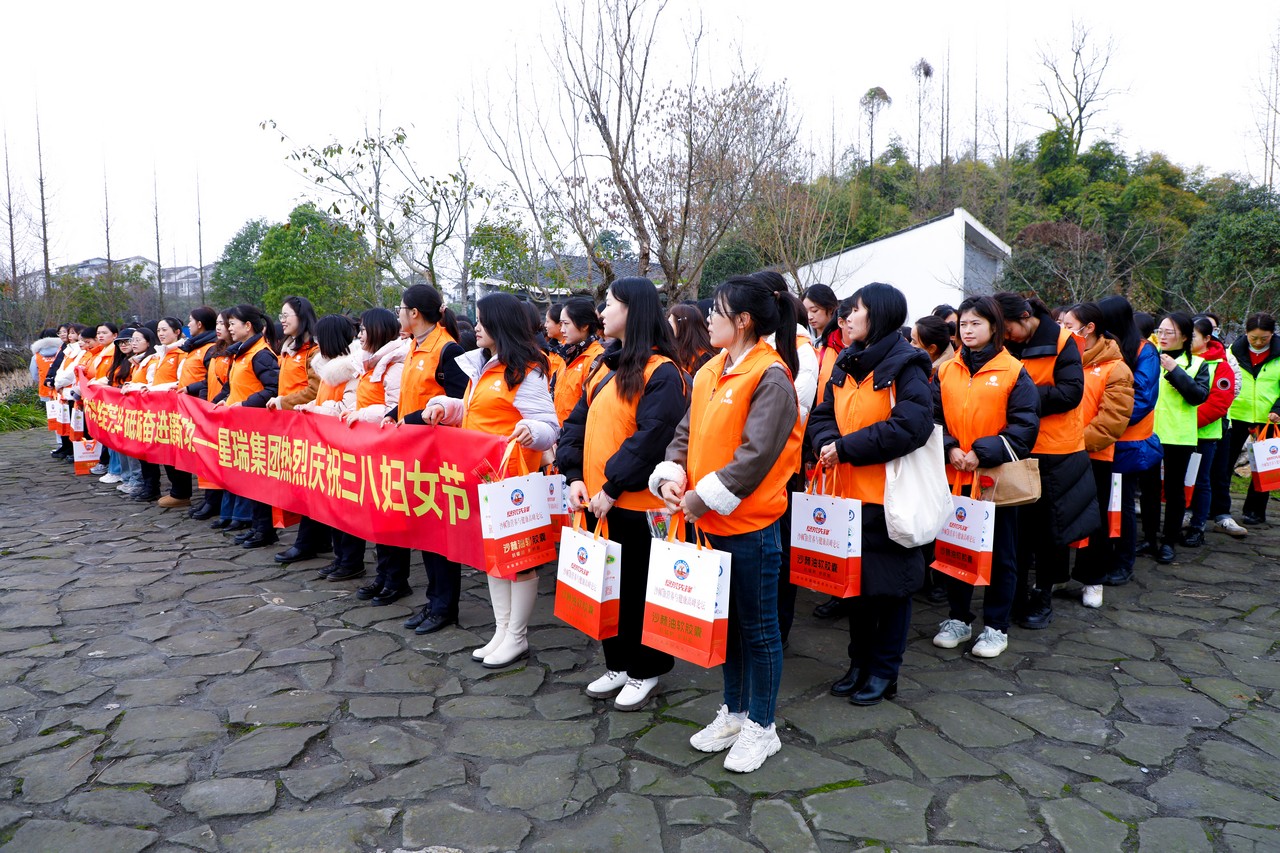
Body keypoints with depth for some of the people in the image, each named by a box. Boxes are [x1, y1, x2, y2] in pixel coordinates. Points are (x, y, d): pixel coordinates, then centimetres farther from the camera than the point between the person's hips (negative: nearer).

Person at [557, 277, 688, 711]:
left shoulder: (662, 372, -13)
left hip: (635, 501, -8)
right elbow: (578, 422, 10)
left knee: (639, 589, 6)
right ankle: (617, 663, 32)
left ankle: (645, 671, 23)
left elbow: (651, 438, -20)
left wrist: (613, 486, -19)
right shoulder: (604, 366, 13)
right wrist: (576, 476, -2)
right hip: (596, 499, 8)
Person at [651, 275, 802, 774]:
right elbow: (687, 432, 10)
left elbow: (755, 456, -21)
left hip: (751, 525, -8)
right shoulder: (710, 372, 9)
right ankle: (734, 713, 36)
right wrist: (672, 476, -8)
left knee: (758, 628, 8)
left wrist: (702, 499, -19)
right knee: (726, 621, 19)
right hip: (710, 522, 8)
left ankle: (761, 727, 24)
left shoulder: (770, 377, -15)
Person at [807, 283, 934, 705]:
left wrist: (846, 448, -20)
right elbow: (822, 416, 9)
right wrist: (826, 442, -14)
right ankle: (859, 662, 31)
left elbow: (911, 425, -22)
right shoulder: (845, 365, 11)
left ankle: (884, 670, 22)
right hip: (850, 493, 7)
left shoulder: (905, 365, -10)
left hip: (889, 496, -7)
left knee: (891, 584, 7)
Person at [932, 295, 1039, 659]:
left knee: (999, 553, 7)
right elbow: (934, 418, 7)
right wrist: (949, 450, -11)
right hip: (953, 477, 4)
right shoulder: (946, 371, 7)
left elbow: (1025, 425, -8)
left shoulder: (1013, 371, -4)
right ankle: (958, 618, 26)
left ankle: (996, 626, 20)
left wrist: (984, 453, -16)